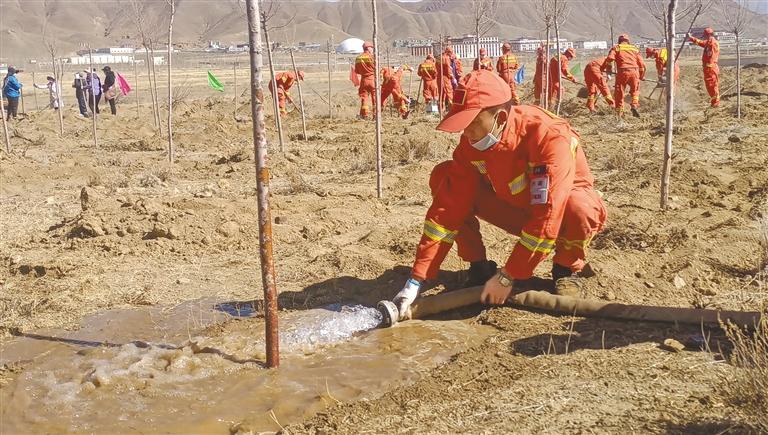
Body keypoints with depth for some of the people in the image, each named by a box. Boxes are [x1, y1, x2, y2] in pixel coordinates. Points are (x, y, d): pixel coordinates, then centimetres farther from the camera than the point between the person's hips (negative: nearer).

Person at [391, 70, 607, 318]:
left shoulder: (549, 137, -36)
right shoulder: (472, 144, -19)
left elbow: (547, 217, -39)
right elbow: (448, 208, -20)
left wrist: (507, 277, -35)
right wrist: (416, 281, -26)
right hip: (515, 208, 4)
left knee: (578, 210, -42)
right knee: (443, 178, -16)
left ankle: (568, 267, -7)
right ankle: (479, 267, -4)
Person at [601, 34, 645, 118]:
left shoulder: (616, 48, 13)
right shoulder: (634, 49, 22)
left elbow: (610, 58, -6)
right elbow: (641, 64, 18)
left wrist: (608, 70, 6)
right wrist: (642, 76, 30)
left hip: (622, 72, -3)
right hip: (634, 71, 3)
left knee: (619, 92, 9)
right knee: (635, 90, 22)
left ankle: (620, 112, 9)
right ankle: (634, 105, 1)